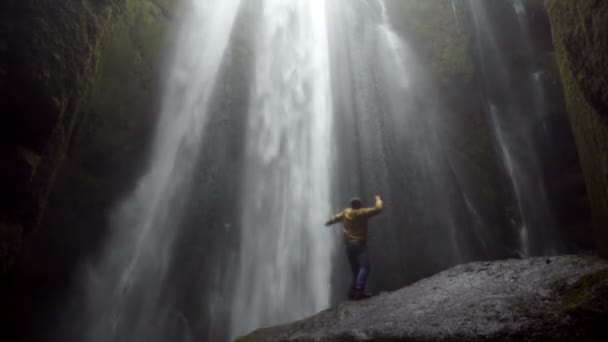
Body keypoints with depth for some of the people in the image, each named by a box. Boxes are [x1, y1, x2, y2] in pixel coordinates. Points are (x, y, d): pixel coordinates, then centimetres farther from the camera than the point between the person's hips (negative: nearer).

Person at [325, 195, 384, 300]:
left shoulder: (346, 212, 10)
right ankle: (359, 289, -32)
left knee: (355, 270, 13)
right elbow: (378, 209, -4)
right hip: (360, 244, -7)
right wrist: (378, 200, 17)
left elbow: (337, 217, 29)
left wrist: (329, 222, 49)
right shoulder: (362, 213, -6)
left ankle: (352, 292, 5)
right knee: (364, 267, -15)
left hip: (349, 245, 7)